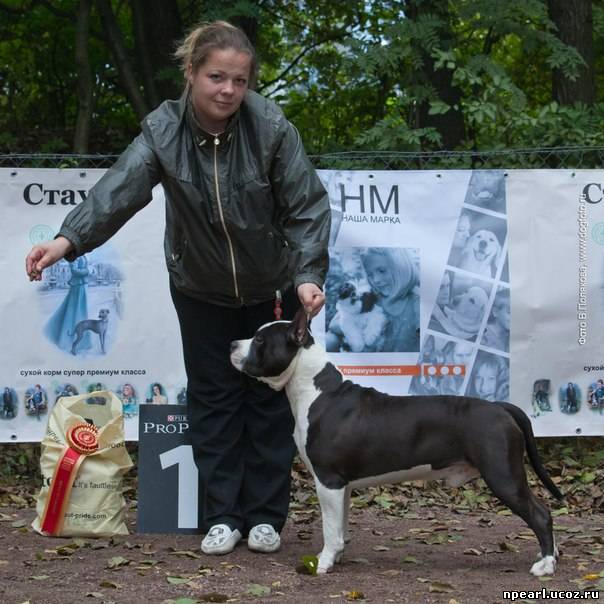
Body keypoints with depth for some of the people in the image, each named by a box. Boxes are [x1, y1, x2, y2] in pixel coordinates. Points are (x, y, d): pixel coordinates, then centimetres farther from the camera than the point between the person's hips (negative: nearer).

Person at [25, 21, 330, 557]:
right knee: (212, 397, 5)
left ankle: (265, 515, 16)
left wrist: (308, 275, -32)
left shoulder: (271, 127, -22)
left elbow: (307, 205, -20)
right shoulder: (163, 130, -19)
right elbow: (121, 188, -33)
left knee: (268, 396, 6)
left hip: (272, 289, -1)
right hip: (202, 291, 2)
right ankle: (221, 516, 13)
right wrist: (69, 239, -48)